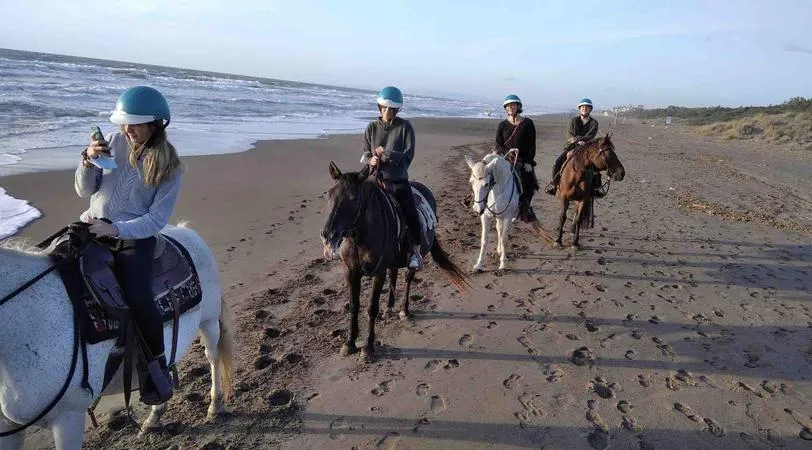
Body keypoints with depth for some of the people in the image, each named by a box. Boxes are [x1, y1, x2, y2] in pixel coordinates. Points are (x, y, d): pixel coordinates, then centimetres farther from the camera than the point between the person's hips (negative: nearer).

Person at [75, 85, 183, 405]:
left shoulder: (168, 166, -6)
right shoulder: (113, 142, 4)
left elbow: (157, 219, -9)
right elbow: (85, 191, 9)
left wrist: (115, 229, -22)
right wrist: (88, 161, -10)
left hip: (135, 237, -5)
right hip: (92, 227, 5)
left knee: (138, 299, -26)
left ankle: (158, 367, -3)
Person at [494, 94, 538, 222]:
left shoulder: (528, 123, 0)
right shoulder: (502, 125, 5)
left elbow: (532, 145, 0)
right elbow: (498, 145, 3)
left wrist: (529, 161, -9)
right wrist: (508, 151, -17)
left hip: (524, 162, -1)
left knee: (527, 187, 0)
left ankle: (527, 213, 19)